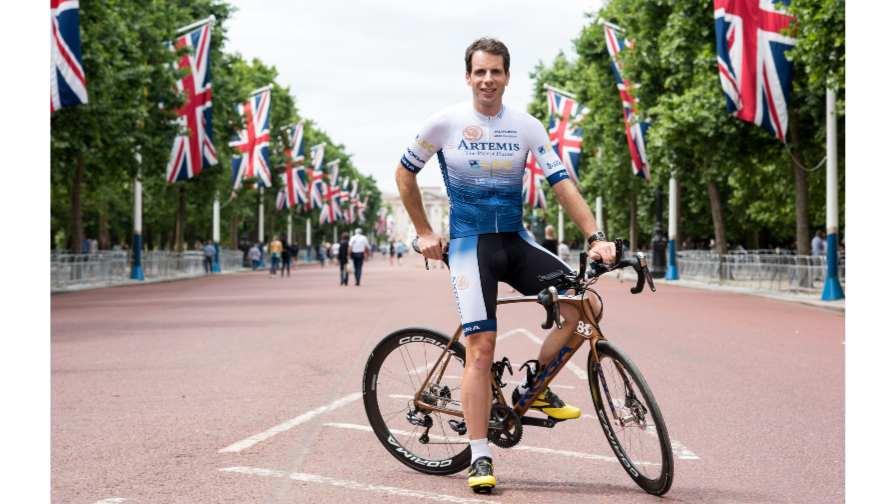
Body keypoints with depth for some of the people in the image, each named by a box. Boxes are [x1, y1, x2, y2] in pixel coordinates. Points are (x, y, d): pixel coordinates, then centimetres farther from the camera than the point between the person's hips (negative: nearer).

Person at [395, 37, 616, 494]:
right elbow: (404, 173, 6)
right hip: (470, 245, -3)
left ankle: (534, 389, 7)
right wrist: (424, 233, 4)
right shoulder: (446, 123, -5)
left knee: (587, 303, -13)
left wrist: (594, 237, -17)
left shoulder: (526, 127, 1)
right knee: (481, 346, -14)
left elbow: (562, 183, -5)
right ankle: (480, 458, -6)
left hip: (515, 242, 4)